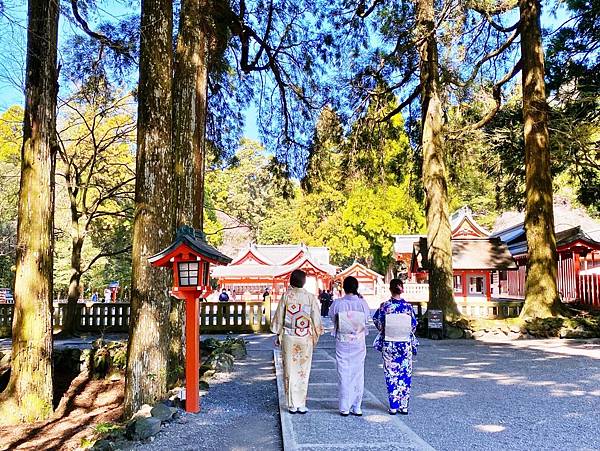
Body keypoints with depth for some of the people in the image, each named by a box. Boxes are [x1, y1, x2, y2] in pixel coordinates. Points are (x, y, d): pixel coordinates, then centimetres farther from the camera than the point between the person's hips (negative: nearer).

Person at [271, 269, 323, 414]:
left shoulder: (286, 296, -5)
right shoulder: (311, 297, -5)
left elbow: (279, 317, 0)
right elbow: (316, 320, -1)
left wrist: (278, 336, 10)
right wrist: (315, 336, 12)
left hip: (288, 337, 0)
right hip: (305, 338, 0)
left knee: (290, 371, 7)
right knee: (303, 372, 8)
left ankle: (292, 405, 11)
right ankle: (301, 405, 12)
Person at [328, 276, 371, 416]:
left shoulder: (337, 303, -12)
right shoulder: (362, 303, -10)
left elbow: (332, 316, 2)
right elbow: (367, 317, 5)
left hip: (342, 342, -1)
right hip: (359, 342, 1)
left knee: (344, 375, 7)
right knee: (358, 374, 12)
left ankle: (344, 408, 11)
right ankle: (357, 407, 17)